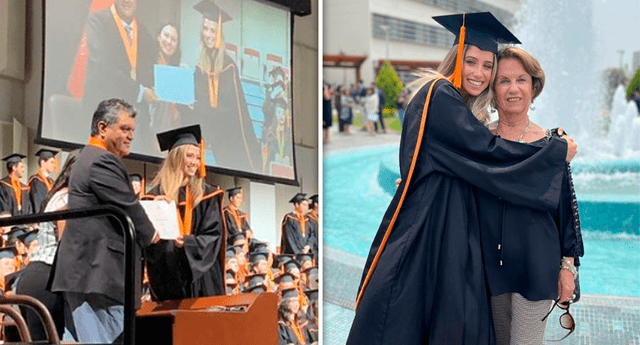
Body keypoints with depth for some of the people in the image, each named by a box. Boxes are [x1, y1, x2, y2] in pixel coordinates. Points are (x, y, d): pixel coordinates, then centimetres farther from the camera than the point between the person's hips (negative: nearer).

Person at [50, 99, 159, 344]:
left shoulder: (86, 158, 21)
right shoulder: (102, 162, -14)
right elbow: (128, 210, -13)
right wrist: (150, 235, 4)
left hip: (77, 269, 11)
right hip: (99, 273, -11)